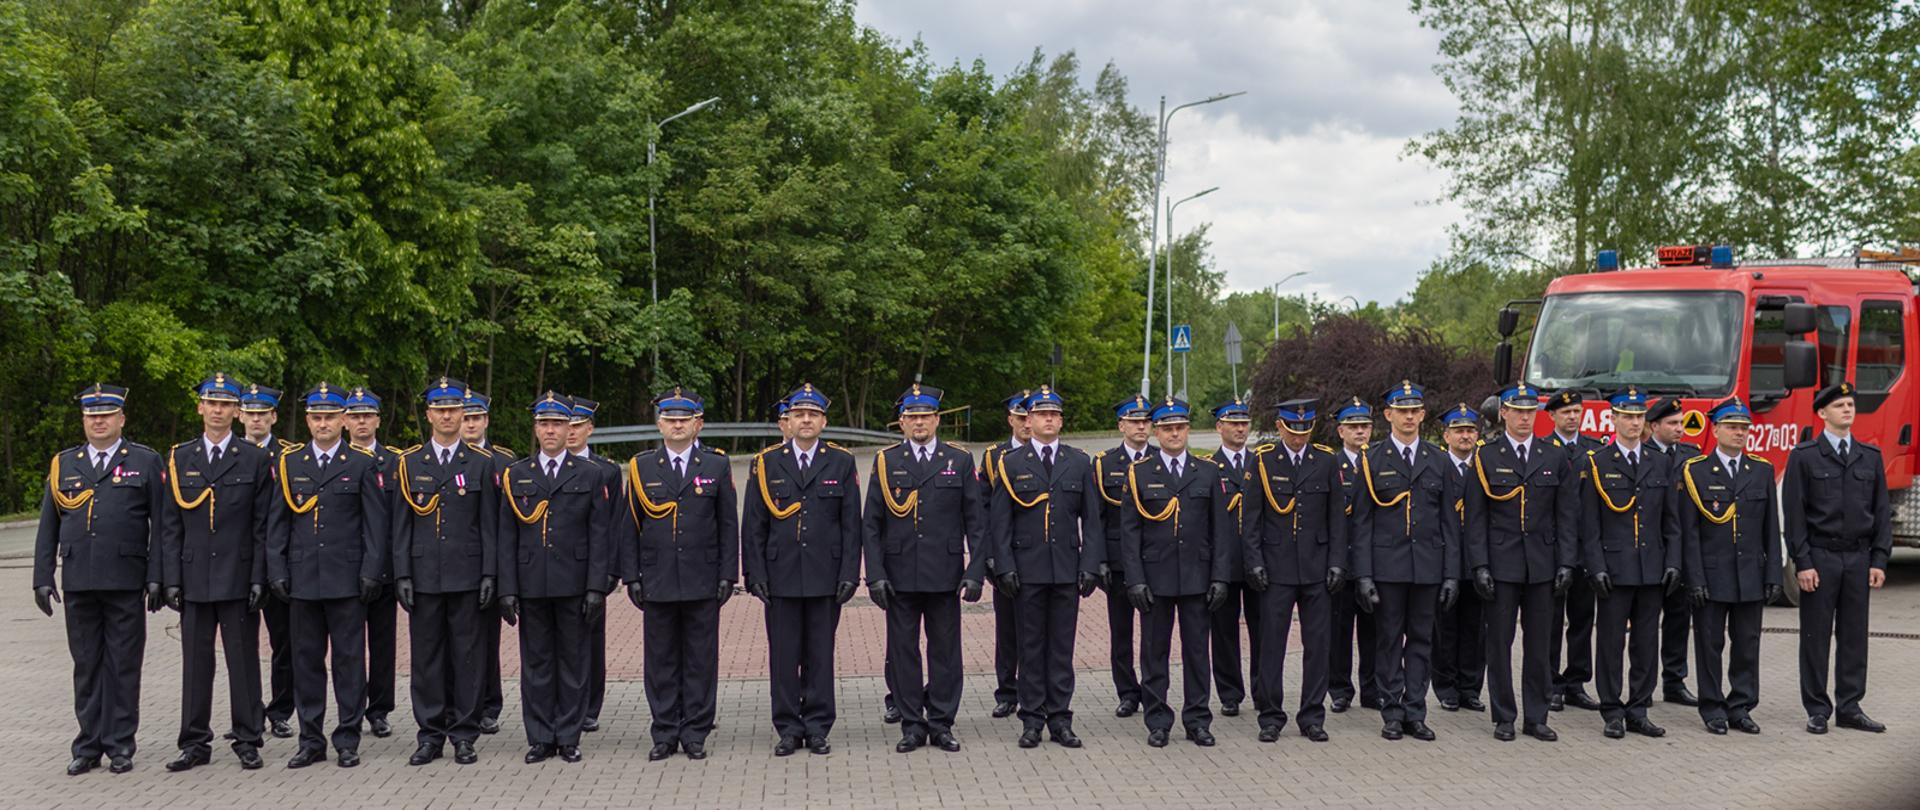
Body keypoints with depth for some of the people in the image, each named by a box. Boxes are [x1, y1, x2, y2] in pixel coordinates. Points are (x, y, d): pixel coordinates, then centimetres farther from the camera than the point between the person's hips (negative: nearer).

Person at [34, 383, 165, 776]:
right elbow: (48, 528, 13)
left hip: (125, 582, -3)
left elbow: (161, 524, 0)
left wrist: (156, 577, -7)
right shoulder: (63, 464, 13)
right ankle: (89, 746, 13)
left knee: (123, 666, 2)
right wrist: (43, 578, 5)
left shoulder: (146, 462, 4)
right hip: (78, 582, 3)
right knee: (86, 666, 7)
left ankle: (119, 746, 9)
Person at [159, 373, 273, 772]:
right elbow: (170, 525, 7)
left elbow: (263, 525, 0)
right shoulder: (179, 459, 8)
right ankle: (195, 742, 13)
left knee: (243, 661, 2)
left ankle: (247, 740, 10)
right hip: (194, 579, 2)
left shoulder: (255, 459, 2)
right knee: (195, 663, 6)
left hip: (238, 578, -2)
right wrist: (171, 579, 0)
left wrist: (259, 578, -7)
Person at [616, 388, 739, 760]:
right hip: (657, 582, 1)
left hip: (703, 582, -1)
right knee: (661, 660, 5)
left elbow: (728, 525, 4)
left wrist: (727, 575, -2)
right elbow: (627, 527, 7)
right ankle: (665, 735, 13)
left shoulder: (717, 465, 5)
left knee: (701, 659, 3)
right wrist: (631, 576, 1)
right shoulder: (641, 467, 6)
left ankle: (695, 734, 11)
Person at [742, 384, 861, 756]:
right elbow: (753, 526, 5)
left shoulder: (841, 463, 6)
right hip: (781, 577, 0)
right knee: (783, 656, 3)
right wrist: (755, 574, -2)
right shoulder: (766, 464, 6)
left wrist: (849, 574, -3)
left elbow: (851, 525, 4)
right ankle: (788, 729, 11)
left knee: (821, 655, 5)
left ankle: (818, 728, 13)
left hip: (825, 578, 0)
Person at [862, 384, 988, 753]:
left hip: (944, 575, 0)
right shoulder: (885, 462, 5)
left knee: (945, 650, 4)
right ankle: (912, 725, 12)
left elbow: (976, 522, 4)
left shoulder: (960, 461, 5)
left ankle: (941, 724, 13)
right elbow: (871, 525, 4)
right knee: (903, 651, 4)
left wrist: (975, 571, -4)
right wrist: (875, 574, -5)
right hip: (899, 576, 0)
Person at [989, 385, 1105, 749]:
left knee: (1062, 646, 4)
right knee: (1031, 646, 3)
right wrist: (1005, 566, -7)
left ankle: (1060, 719, 10)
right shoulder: (1010, 464, 4)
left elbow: (1092, 519, 7)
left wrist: (1091, 565, -1)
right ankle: (1032, 720, 9)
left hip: (1067, 569, 1)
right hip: (1027, 570, -1)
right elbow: (1000, 522, 2)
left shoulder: (1080, 464, 8)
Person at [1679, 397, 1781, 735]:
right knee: (1710, 644, 3)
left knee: (1747, 644, 6)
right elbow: (1689, 532, -5)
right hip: (1711, 577, -3)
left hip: (1751, 577, 3)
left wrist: (1773, 575, 3)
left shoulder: (1762, 471, 9)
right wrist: (1695, 579, -11)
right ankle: (1713, 709, 12)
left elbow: (1771, 529, 9)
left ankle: (1740, 707, 15)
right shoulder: (1695, 472, -2)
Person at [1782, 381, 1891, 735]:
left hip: (1858, 557, 3)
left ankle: (1850, 708, 15)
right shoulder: (1804, 456, -3)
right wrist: (1802, 563, -11)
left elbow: (1881, 511, 8)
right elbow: (1794, 513, -6)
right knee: (1816, 636, 1)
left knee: (1854, 635, 7)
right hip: (1820, 556, -3)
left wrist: (1879, 560, 1)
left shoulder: (1871, 456, 8)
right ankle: (1817, 710, 9)